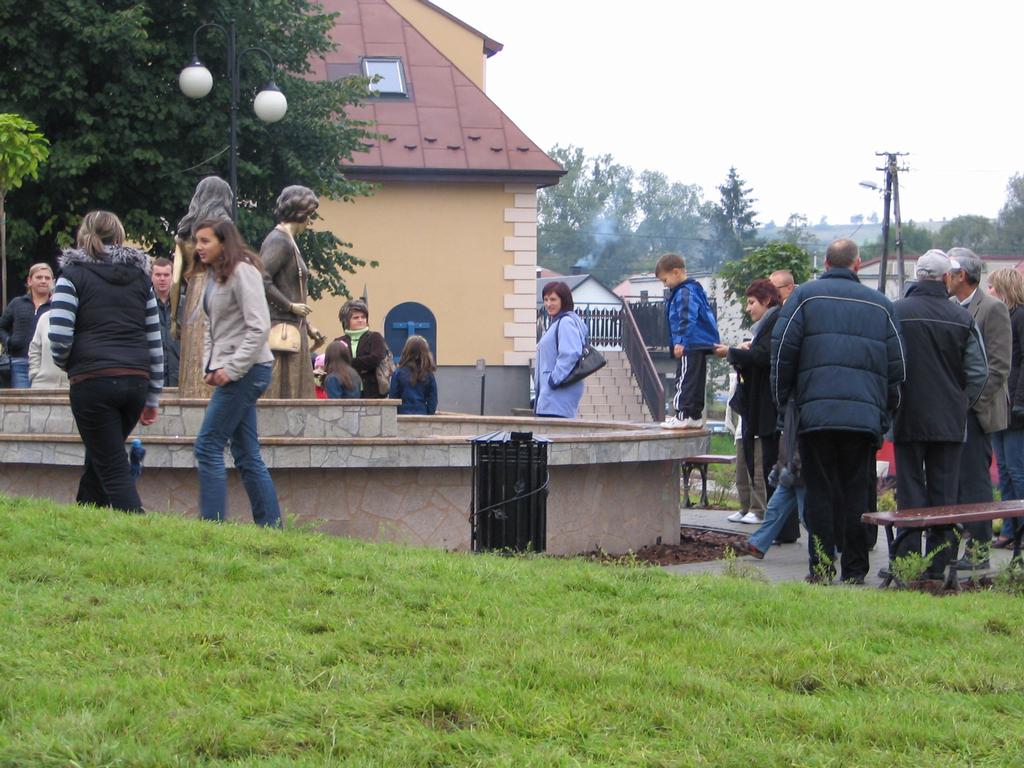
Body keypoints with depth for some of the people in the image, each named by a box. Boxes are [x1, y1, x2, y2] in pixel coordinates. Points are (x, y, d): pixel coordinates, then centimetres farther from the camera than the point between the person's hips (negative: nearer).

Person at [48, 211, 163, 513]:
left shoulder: (73, 275, 1)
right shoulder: (140, 277, 15)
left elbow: (59, 337, -10)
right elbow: (155, 341, 14)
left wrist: (64, 363, 13)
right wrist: (153, 399, 19)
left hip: (92, 381, -5)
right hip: (136, 382, 5)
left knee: (113, 469, -3)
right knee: (99, 461, 20)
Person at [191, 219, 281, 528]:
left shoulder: (242, 272, -12)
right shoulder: (214, 276, 16)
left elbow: (259, 327, -19)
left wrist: (231, 369, -20)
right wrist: (210, 364, 6)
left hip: (247, 371, -10)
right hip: (231, 372, 10)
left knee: (208, 447, -11)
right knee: (247, 455, 9)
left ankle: (211, 524, -9)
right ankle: (271, 525, 11)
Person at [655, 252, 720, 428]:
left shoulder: (685, 293, -13)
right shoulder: (695, 289, 18)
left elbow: (688, 318, -23)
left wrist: (681, 341, -26)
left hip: (690, 347, -11)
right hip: (700, 346, 11)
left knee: (685, 379, -9)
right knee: (696, 381, 13)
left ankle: (683, 415, -10)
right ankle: (695, 415, 18)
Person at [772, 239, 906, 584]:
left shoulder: (805, 296, 5)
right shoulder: (879, 304, 13)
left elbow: (782, 349, -2)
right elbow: (897, 366, 12)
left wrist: (782, 400, 9)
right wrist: (886, 414, 19)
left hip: (816, 412, -2)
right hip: (864, 414, 2)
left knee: (820, 491, 2)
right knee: (856, 491, 8)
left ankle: (821, 568, 0)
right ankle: (854, 568, 7)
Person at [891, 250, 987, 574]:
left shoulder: (895, 313, -7)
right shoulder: (962, 318, -3)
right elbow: (978, 372, -1)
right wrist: (961, 404, 13)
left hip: (907, 418, -1)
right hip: (949, 422, 1)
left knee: (910, 490, 4)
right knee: (944, 493, 6)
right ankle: (939, 563, 7)